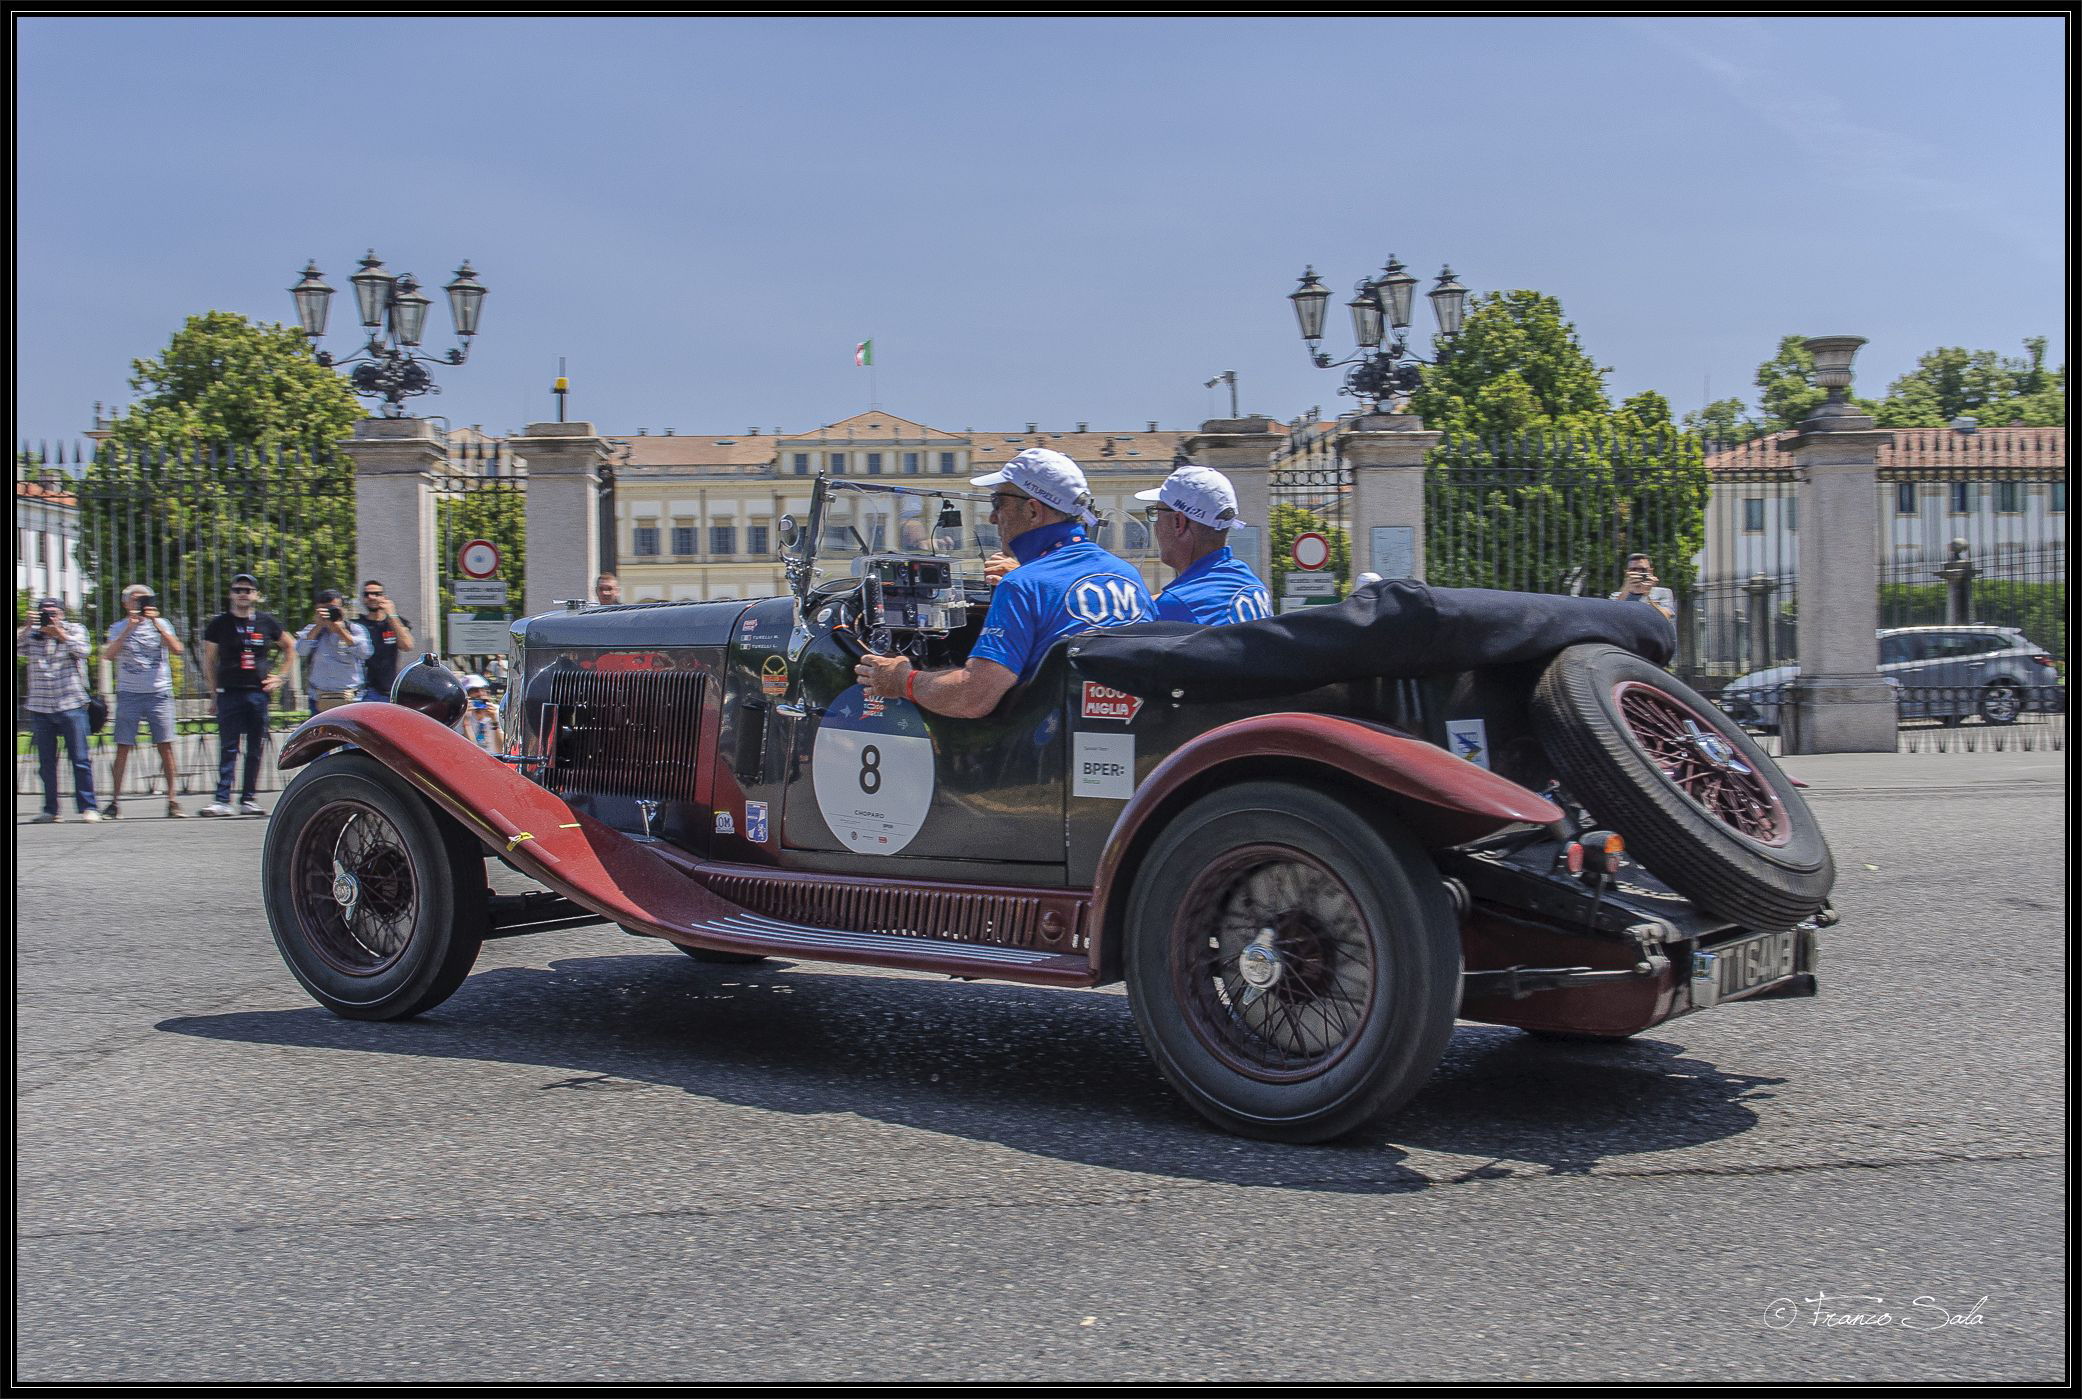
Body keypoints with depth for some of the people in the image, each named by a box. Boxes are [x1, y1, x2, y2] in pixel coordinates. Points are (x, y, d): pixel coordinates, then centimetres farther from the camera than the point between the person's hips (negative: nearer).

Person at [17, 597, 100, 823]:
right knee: (46, 762, 5)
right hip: (40, 709, 2)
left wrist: (59, 633, -19)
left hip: (71, 706, -2)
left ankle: (87, 807, -3)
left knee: (80, 759, -5)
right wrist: (26, 628, -12)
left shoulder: (75, 629, 7)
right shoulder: (32, 635, 11)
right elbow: (15, 648, -3)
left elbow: (81, 650, -10)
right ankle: (50, 810, 11)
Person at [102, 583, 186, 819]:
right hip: (128, 694, 0)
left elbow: (178, 650, -7)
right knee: (123, 748, -2)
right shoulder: (119, 628, 7)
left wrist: (157, 625, -14)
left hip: (159, 693, 0)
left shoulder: (161, 624, 8)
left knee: (165, 747, -3)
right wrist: (128, 629, -15)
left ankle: (173, 800, 0)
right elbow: (108, 655, -9)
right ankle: (115, 802, 2)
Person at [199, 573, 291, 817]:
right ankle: (223, 800, -10)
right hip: (229, 694, -2)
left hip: (259, 693, 2)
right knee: (228, 748, -8)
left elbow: (289, 648, 21)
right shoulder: (219, 623, 4)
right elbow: (209, 660, 9)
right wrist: (215, 691, 3)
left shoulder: (266, 622, 8)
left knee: (255, 749, 4)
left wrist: (280, 677, 11)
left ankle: (248, 799, 11)